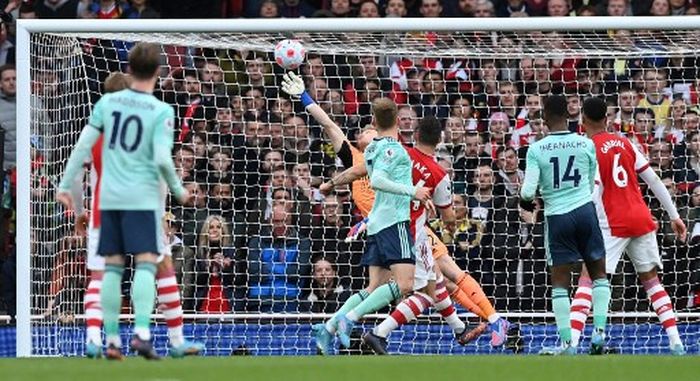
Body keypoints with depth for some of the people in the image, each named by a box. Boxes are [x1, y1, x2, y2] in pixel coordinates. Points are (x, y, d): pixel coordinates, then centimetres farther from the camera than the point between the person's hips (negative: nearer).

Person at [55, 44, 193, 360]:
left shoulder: (107, 102, 5)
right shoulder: (161, 111, -7)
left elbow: (83, 146, 4)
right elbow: (162, 159, -13)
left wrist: (65, 185, 11)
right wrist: (178, 191, 3)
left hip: (109, 197, 4)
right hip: (143, 197, -4)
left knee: (112, 267, 8)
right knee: (146, 264, -7)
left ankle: (112, 340, 7)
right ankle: (141, 332, -23)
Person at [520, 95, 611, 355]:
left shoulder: (537, 149, -6)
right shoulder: (586, 144, 0)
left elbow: (528, 191, -8)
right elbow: (594, 184, 10)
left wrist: (525, 202, 15)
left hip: (557, 215, -1)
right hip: (585, 209, 1)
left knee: (560, 282, 6)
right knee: (599, 274, 16)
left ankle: (566, 343, 1)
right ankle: (599, 332, 5)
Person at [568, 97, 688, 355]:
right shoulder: (625, 144, 11)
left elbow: (594, 193, -15)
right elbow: (654, 181, 11)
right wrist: (674, 216, 16)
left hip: (613, 224, -5)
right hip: (642, 219, 5)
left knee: (587, 279, -6)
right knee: (651, 279, 17)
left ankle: (572, 342, -20)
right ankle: (676, 342, 10)